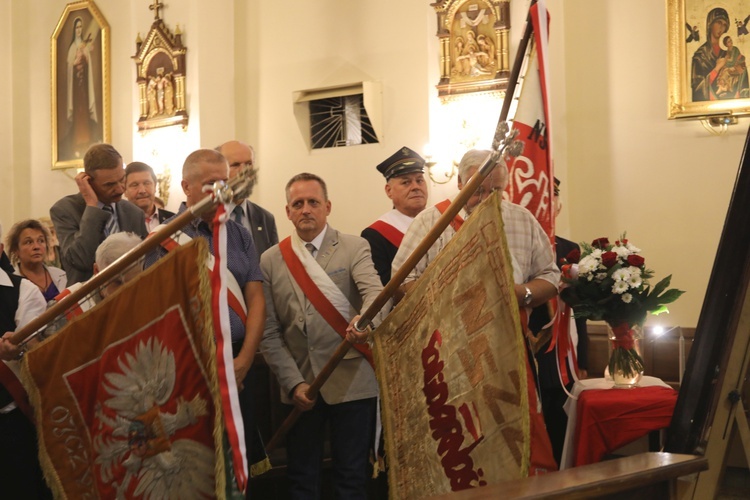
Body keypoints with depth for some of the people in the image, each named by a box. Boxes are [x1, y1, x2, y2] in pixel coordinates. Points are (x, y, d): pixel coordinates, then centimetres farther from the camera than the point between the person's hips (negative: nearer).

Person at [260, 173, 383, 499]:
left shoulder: (354, 248, 0)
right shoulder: (270, 261, 5)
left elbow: (374, 291, -19)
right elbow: (269, 333, 2)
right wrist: (293, 383, -9)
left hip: (351, 381, -2)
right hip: (299, 384, 2)